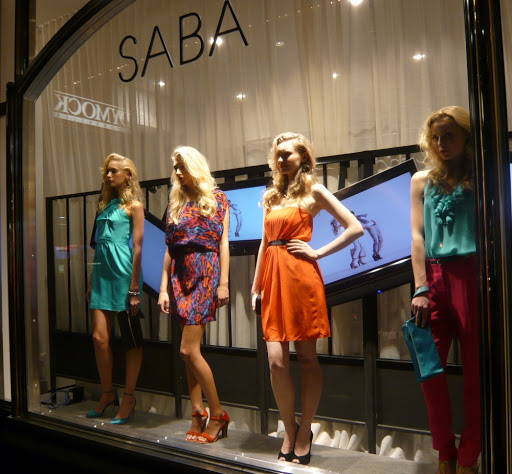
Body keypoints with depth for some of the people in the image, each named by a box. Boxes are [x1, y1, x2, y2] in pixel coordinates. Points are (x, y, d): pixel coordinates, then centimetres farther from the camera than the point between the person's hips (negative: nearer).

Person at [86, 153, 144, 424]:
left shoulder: (133, 205, -2)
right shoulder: (105, 205, 17)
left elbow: (138, 247, -8)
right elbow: (99, 246, 17)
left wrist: (134, 288, -12)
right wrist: (91, 282, 14)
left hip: (123, 273, -6)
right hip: (103, 273, 6)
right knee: (100, 337, 4)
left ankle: (129, 397, 14)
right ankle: (108, 394, 20)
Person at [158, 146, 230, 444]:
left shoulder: (217, 198, 3)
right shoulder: (177, 202, 15)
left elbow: (223, 242, -3)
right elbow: (170, 248, 11)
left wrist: (223, 282, -10)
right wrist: (163, 288, 6)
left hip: (206, 273, -5)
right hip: (181, 276, 5)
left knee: (189, 349, -10)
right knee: (192, 351, 5)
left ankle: (218, 414, 3)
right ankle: (198, 414, 15)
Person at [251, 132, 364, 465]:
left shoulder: (313, 190, 2)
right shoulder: (272, 195, 18)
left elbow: (355, 228, -4)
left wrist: (318, 252, -6)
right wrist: (256, 287, 16)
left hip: (301, 276, -5)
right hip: (274, 278, 5)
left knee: (307, 358, 5)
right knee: (277, 361, 0)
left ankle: (304, 434, 18)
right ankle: (290, 433, 17)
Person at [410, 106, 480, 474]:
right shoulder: (423, 181, 11)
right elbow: (418, 235, 5)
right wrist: (421, 289, -3)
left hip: (474, 275, -2)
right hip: (436, 278, 2)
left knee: (476, 369, 4)